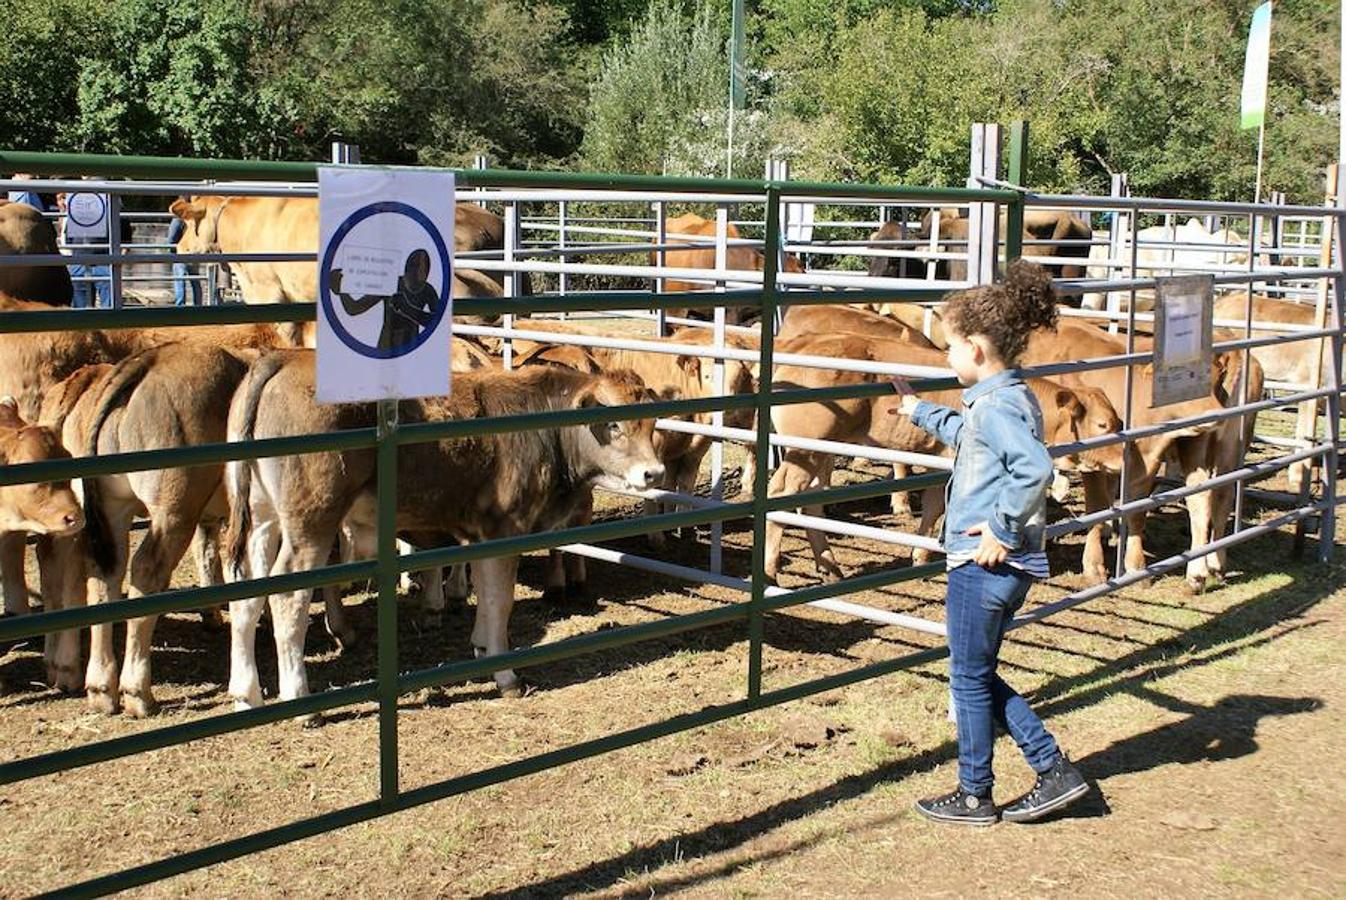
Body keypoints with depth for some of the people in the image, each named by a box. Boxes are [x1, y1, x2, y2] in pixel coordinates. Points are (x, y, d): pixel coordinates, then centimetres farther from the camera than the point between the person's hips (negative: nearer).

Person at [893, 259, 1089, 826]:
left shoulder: (995, 406, -19)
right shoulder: (1012, 398, 12)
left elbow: (1035, 467, -35)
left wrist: (1003, 528, -27)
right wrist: (920, 412, 40)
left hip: (983, 563, -10)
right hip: (1008, 566, 10)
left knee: (970, 679, 6)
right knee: (978, 675, 19)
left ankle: (973, 795, 20)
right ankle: (1054, 771, 20)